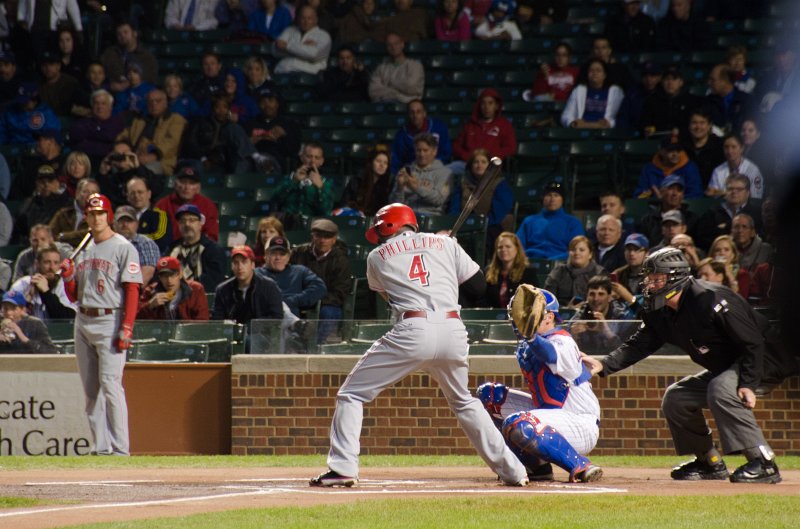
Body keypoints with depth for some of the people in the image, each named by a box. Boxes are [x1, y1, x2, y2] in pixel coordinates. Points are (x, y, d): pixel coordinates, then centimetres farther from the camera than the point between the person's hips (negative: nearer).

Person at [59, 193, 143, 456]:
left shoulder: (123, 248, -3)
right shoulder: (83, 249, 17)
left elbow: (132, 290, -10)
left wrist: (126, 328, -18)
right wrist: (67, 276, -2)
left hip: (110, 320, -7)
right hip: (83, 321, 7)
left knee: (110, 383, -15)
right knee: (90, 389, 6)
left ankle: (120, 449, -15)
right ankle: (101, 448, 9)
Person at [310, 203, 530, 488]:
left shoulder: (378, 256, 15)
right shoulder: (445, 243, 17)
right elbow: (478, 284, 16)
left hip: (412, 331, -3)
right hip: (453, 331, 4)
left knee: (351, 394, 8)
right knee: (463, 402, 26)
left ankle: (342, 468, -7)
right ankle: (512, 471, 22)